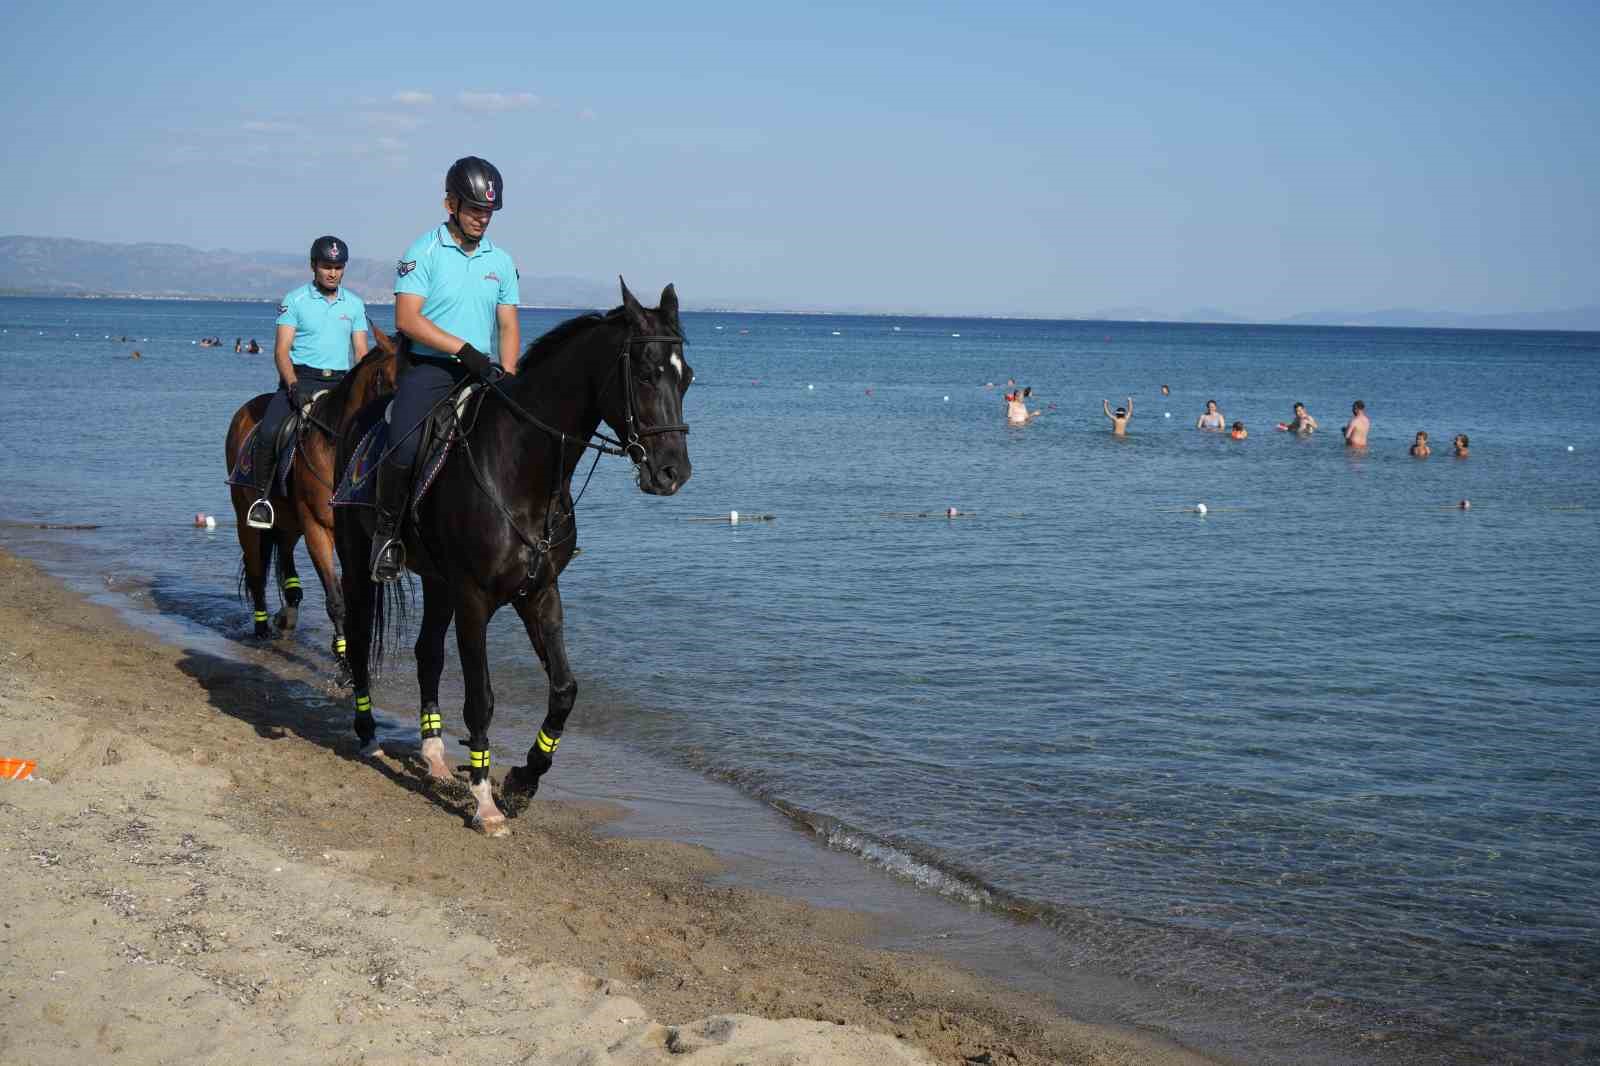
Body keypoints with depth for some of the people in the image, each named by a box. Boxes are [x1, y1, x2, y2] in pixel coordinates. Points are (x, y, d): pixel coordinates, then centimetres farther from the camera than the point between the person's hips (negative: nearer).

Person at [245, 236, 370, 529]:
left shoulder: (355, 304, 13)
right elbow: (282, 350, -4)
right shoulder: (295, 300, 3)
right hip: (300, 377, -3)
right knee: (269, 431, -26)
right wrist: (294, 386, -21)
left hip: (340, 383, 3)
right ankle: (262, 496, -10)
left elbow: (361, 352, 11)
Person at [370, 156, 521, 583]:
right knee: (405, 448, -26)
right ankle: (387, 530, -4)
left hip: (480, 373, 5)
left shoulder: (501, 261, 14)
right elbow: (407, 318, -12)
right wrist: (464, 348, -18)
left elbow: (508, 326, 13)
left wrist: (506, 377, -4)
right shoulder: (424, 251, -2)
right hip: (428, 369, -5)